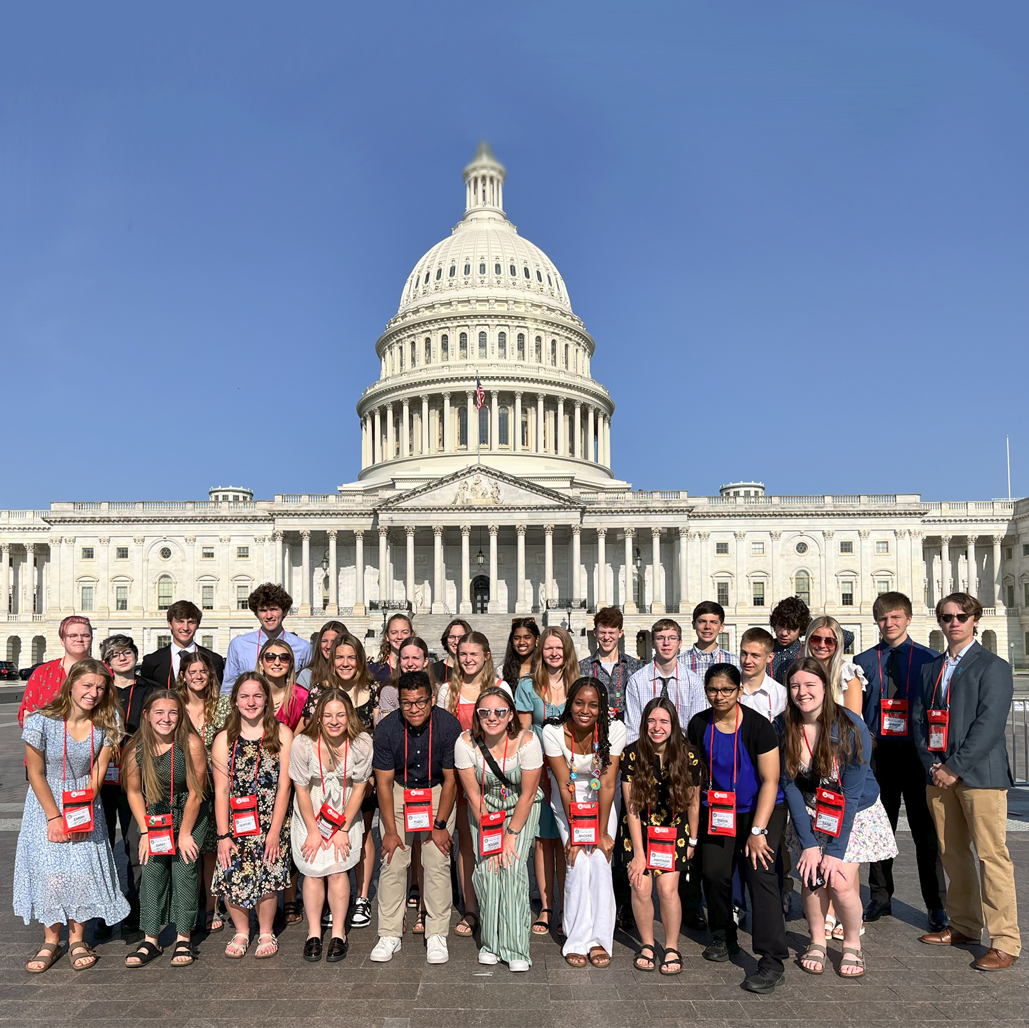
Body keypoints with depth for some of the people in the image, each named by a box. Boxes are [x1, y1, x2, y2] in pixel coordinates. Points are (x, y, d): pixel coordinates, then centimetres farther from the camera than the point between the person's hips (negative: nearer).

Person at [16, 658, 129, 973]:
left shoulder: (106, 723, -9)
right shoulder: (42, 720, -17)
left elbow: (98, 770, -4)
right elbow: (36, 773, -10)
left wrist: (82, 811, -11)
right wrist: (54, 817, -11)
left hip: (86, 806, 2)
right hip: (46, 803, -1)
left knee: (83, 870, -3)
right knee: (48, 871, -4)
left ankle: (77, 940, 12)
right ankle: (51, 941, 13)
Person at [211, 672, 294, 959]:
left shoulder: (281, 733, -2)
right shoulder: (224, 739, 3)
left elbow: (284, 786, -5)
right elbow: (221, 791, 0)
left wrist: (274, 831, -9)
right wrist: (223, 835, -6)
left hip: (271, 824, -1)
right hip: (236, 826, 1)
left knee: (267, 879, -6)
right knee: (231, 879, -7)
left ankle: (266, 932, 23)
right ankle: (241, 932, 22)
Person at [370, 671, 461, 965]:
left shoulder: (449, 725, -21)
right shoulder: (386, 728, -19)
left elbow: (450, 779, -12)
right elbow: (384, 782, -11)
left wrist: (440, 825, -12)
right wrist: (390, 829, -12)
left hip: (438, 792, -1)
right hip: (398, 792, 1)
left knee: (437, 861, -9)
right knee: (392, 861, -6)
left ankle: (437, 935, 3)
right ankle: (389, 935, 6)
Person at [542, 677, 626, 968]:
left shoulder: (614, 730, -23)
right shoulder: (553, 732, -24)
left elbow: (608, 785, -19)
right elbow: (564, 784, -19)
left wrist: (602, 833, -18)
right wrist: (574, 833, -18)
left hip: (600, 799, 1)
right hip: (568, 799, -1)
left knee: (600, 862, -13)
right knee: (578, 864, -14)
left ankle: (599, 940, -3)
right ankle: (577, 941, -3)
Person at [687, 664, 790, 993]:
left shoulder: (758, 725, -17)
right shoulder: (699, 725, -4)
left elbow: (770, 781, -16)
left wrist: (757, 831, -18)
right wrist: (693, 815, 9)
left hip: (761, 809, -4)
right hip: (718, 811, 4)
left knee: (760, 872, -16)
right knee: (714, 872, 0)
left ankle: (772, 962, -12)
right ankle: (724, 937, 27)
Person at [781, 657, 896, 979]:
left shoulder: (851, 728, -23)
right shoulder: (784, 729, -14)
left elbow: (852, 792, -20)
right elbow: (790, 786, -10)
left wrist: (835, 850, -20)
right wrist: (808, 843, -15)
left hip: (855, 813, -2)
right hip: (810, 815, 3)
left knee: (840, 882, -13)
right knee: (812, 877, -8)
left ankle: (852, 945, 13)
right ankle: (817, 941, 17)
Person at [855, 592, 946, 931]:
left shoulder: (929, 659, 4)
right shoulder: (863, 661, 8)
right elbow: (854, 710, 9)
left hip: (917, 752, -2)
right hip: (879, 753, 2)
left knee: (926, 831, 3)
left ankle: (936, 906, 13)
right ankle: (880, 898, 23)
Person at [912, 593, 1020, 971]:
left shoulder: (993, 666, -2)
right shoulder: (930, 668, 17)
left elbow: (989, 725, -11)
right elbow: (919, 717, 13)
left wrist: (955, 768, -13)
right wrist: (932, 765, -1)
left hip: (979, 774, -6)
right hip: (939, 774, 6)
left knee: (991, 855, -6)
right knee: (953, 854, 12)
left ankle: (1005, 942, 1)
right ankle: (964, 926, 25)